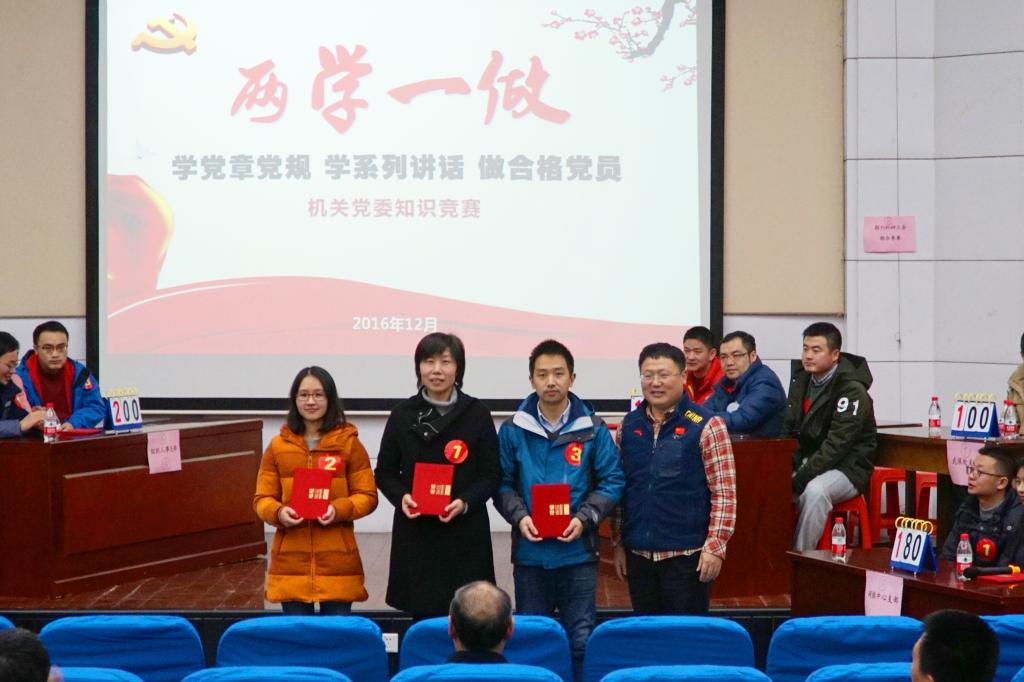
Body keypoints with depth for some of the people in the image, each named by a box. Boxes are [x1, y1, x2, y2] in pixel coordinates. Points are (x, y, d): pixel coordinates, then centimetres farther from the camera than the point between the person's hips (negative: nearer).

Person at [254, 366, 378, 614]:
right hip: (291, 563, 1)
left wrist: (339, 509, -17)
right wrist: (278, 513, -14)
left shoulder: (349, 443, 2)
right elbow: (263, 498, 8)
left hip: (337, 563, -1)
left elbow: (367, 496, 2)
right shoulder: (278, 446, 7)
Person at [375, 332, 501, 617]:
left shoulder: (477, 414, 2)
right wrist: (401, 497, -9)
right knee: (423, 616, 0)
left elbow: (491, 475, 4)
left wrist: (465, 503, -14)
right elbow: (385, 473, 11)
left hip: (465, 536, -1)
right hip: (415, 533, 1)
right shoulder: (403, 414, 6)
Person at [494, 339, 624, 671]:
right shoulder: (513, 430, 1)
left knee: (581, 640, 3)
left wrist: (585, 519, -13)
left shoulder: (592, 429, -1)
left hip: (578, 552, -1)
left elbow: (612, 480, -1)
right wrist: (519, 517, -15)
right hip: (529, 552, 1)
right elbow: (503, 483, 2)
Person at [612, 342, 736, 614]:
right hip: (638, 553, 5)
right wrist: (618, 542, 11)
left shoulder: (706, 426, -6)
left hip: (686, 555, -5)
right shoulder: (629, 425, 8)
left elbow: (724, 493, -8)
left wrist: (715, 546, -14)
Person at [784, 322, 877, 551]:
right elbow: (789, 428, 12)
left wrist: (800, 480, -27)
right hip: (808, 460, 7)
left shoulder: (852, 391, -17)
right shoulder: (801, 378, 7)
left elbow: (836, 446, -23)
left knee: (815, 491, -35)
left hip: (846, 466, -7)